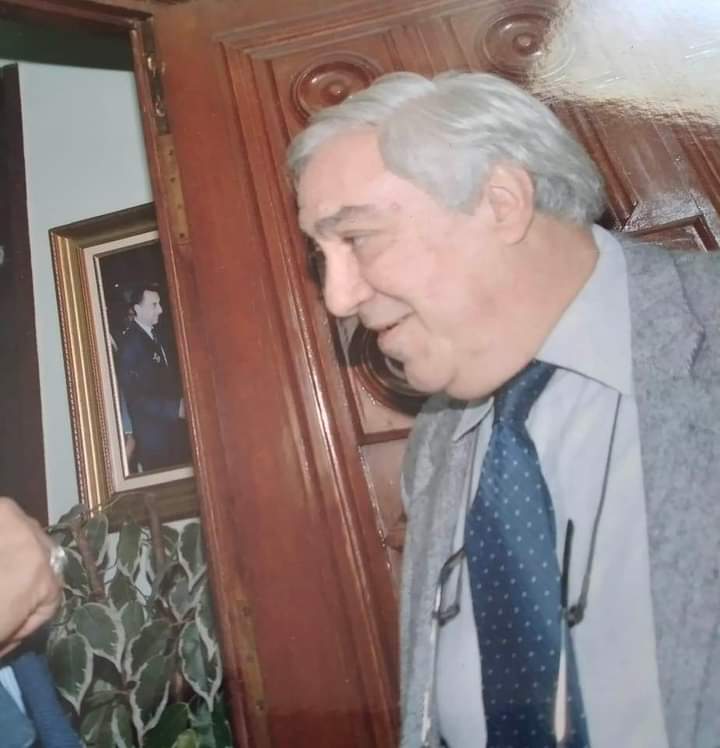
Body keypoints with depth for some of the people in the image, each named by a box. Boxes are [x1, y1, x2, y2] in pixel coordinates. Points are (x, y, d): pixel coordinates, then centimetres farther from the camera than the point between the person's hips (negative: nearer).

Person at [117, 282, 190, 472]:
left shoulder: (157, 334, 8)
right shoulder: (129, 344, -15)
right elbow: (134, 397, -18)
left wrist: (182, 403, 2)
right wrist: (175, 407, -22)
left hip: (176, 428, 7)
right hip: (154, 436, -7)